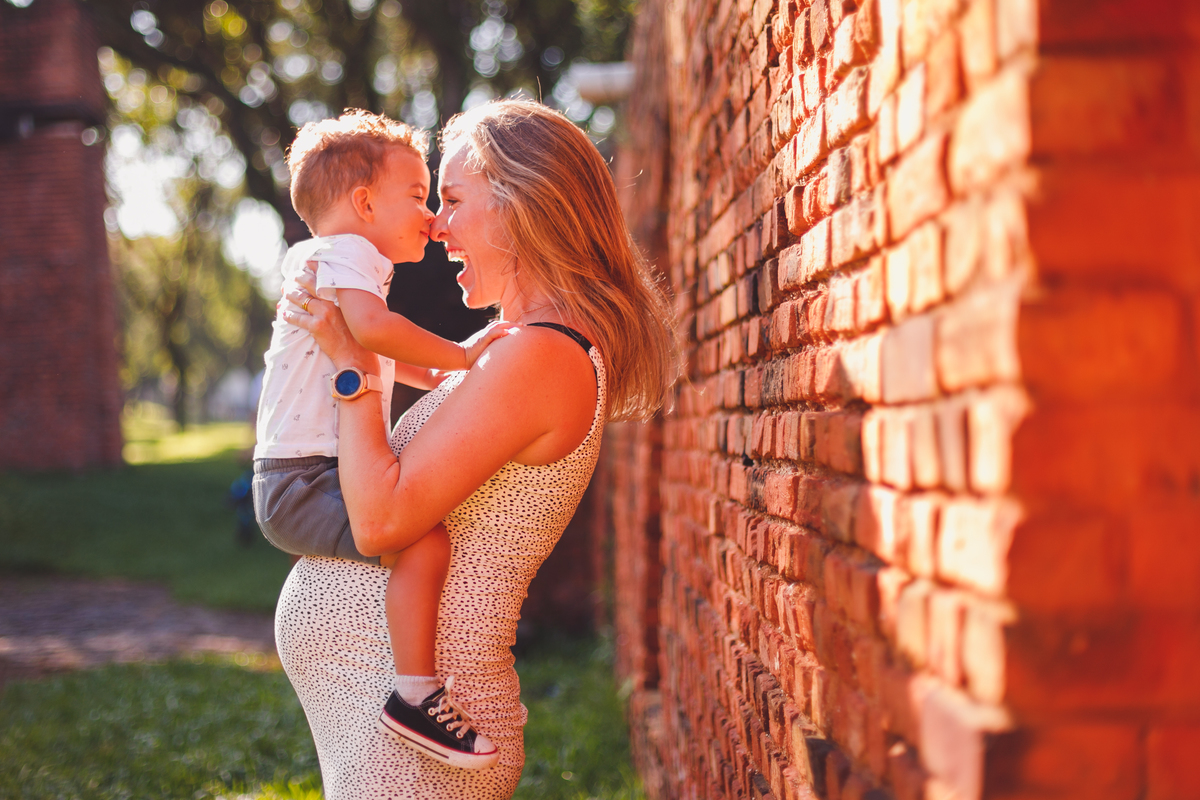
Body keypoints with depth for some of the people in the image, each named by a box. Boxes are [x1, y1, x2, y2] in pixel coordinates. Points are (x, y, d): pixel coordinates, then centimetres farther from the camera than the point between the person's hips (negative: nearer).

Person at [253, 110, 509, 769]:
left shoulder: (346, 263, 25)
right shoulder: (345, 252, -9)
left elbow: (380, 359, 41)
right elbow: (372, 327, -32)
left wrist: (439, 377, 28)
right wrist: (460, 355, -22)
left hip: (325, 478, 11)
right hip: (302, 483, -11)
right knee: (425, 540, -28)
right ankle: (414, 696, -22)